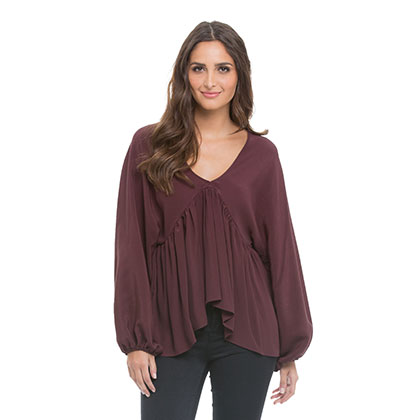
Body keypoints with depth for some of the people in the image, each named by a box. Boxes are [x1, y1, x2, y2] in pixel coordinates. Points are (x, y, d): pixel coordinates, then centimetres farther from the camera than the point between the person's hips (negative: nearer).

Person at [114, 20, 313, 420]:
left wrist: (290, 349, 5)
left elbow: (279, 249, 5)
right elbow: (132, 245, 0)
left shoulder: (261, 154, 3)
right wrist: (135, 340, -5)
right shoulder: (149, 145, 1)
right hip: (171, 330, -1)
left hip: (246, 330, 1)